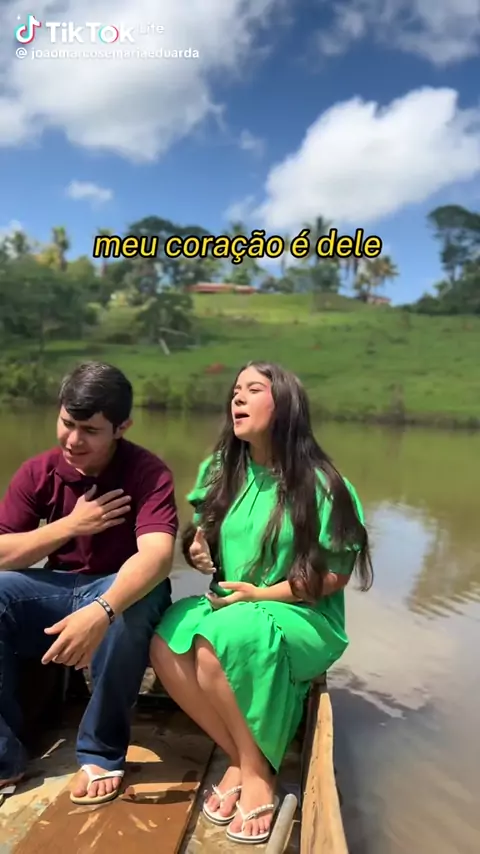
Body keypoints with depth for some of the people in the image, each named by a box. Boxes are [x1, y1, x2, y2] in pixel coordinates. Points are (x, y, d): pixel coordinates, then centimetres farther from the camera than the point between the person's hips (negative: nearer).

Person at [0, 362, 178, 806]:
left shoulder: (148, 472, -17)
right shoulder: (37, 472, -5)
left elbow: (157, 554, -33)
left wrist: (101, 610, -50)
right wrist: (70, 525, -19)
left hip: (122, 595, -3)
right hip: (57, 592, 4)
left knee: (134, 604, -37)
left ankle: (102, 752, -13)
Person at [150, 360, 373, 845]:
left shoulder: (319, 483, -11)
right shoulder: (220, 470, 5)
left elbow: (336, 574, -9)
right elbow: (201, 535, 15)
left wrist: (262, 594, -15)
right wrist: (196, 547, -9)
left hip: (303, 618, -5)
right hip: (229, 606, 5)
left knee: (217, 645, -33)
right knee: (165, 646, -24)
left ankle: (258, 772, -9)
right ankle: (241, 759, -6)